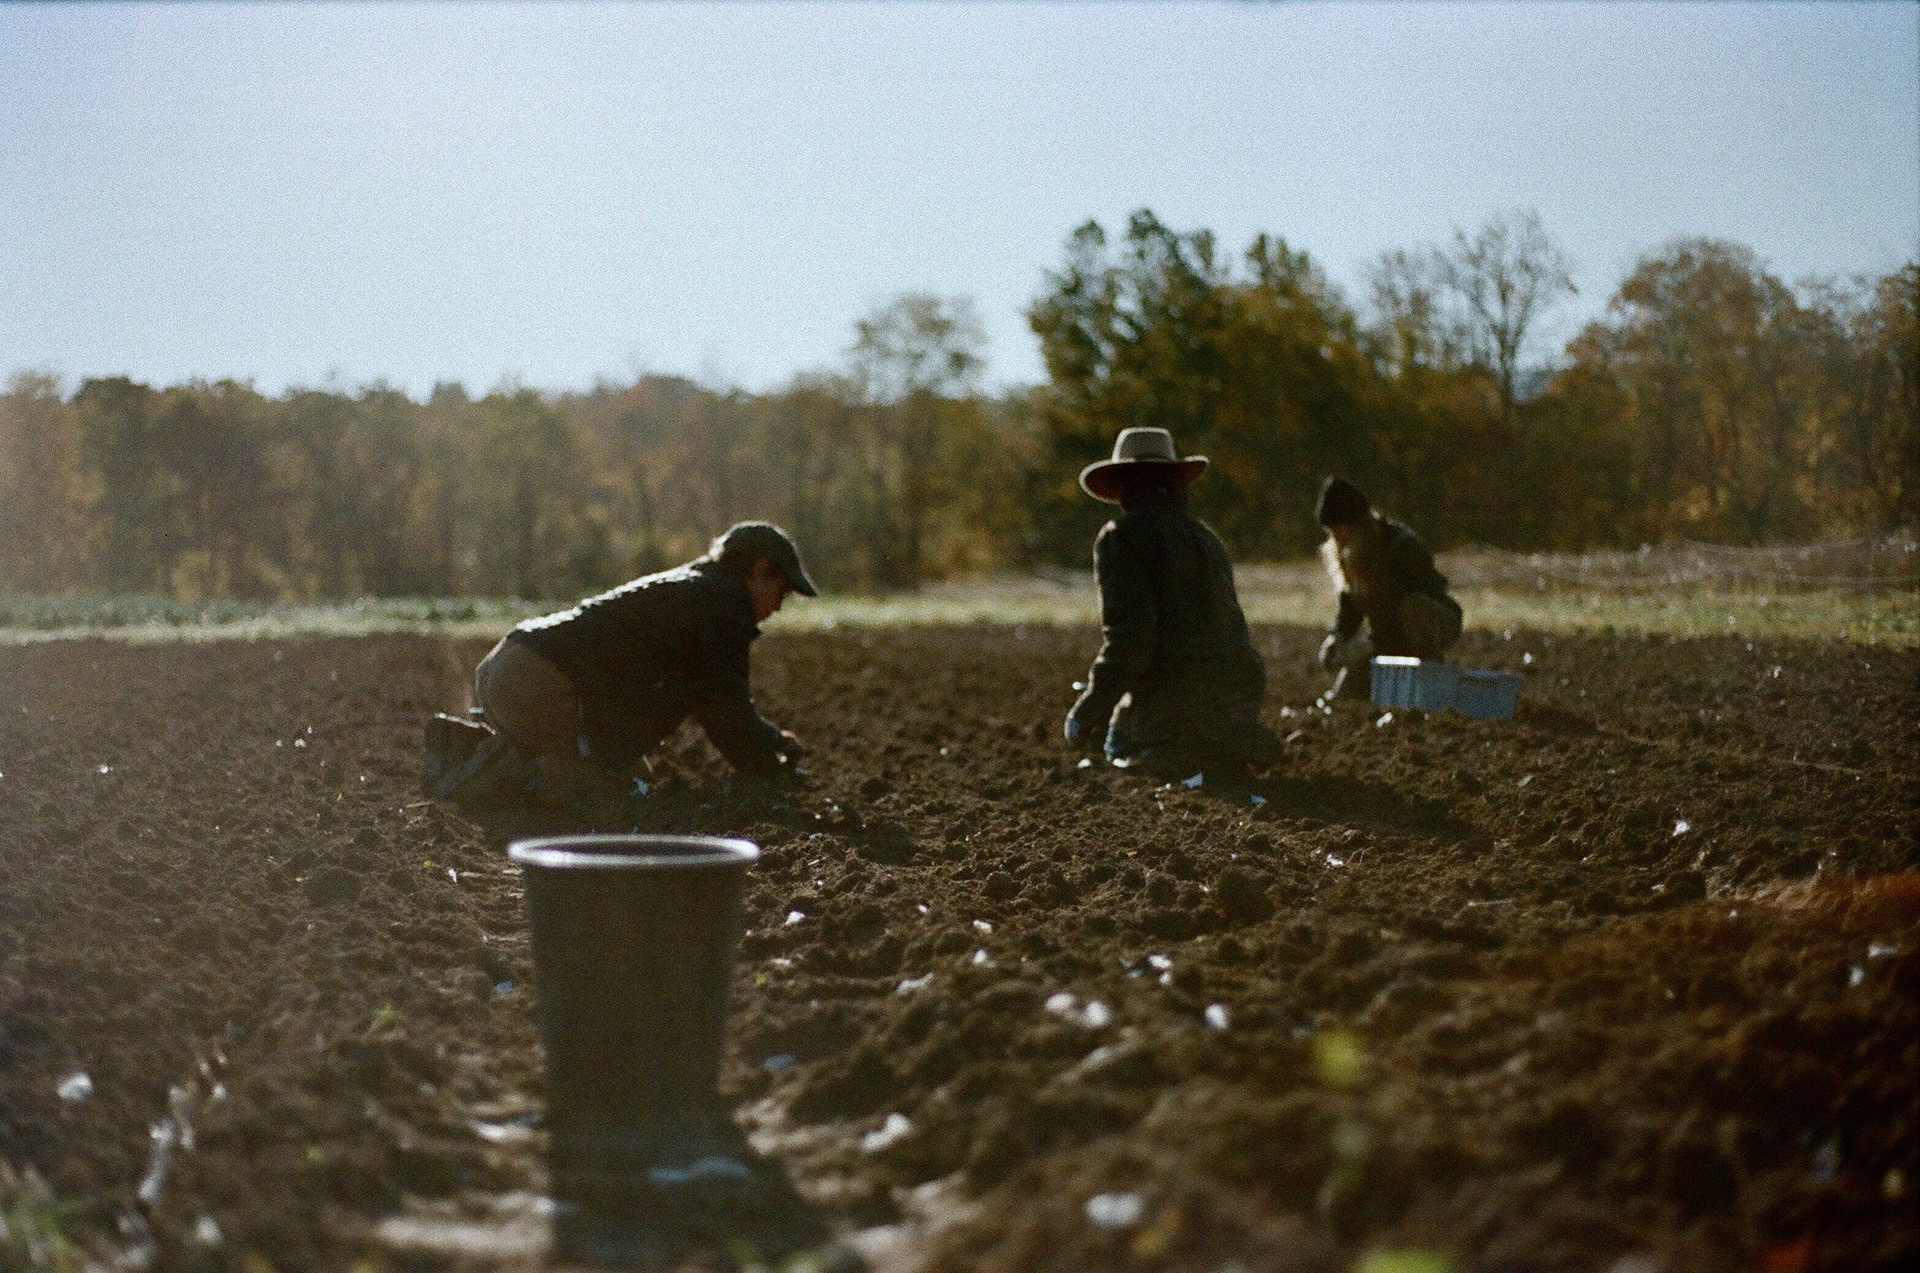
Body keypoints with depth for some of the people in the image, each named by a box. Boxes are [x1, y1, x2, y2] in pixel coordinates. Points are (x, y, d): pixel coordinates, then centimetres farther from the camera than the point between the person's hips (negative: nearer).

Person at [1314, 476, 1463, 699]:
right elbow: (1350, 607, 4)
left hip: (1438, 627, -6)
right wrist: (1336, 638, -16)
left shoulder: (1405, 546, -25)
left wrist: (1369, 645, -37)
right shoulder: (1348, 554, -2)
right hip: (1389, 635, 6)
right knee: (1345, 695, -8)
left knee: (1412, 604, -41)